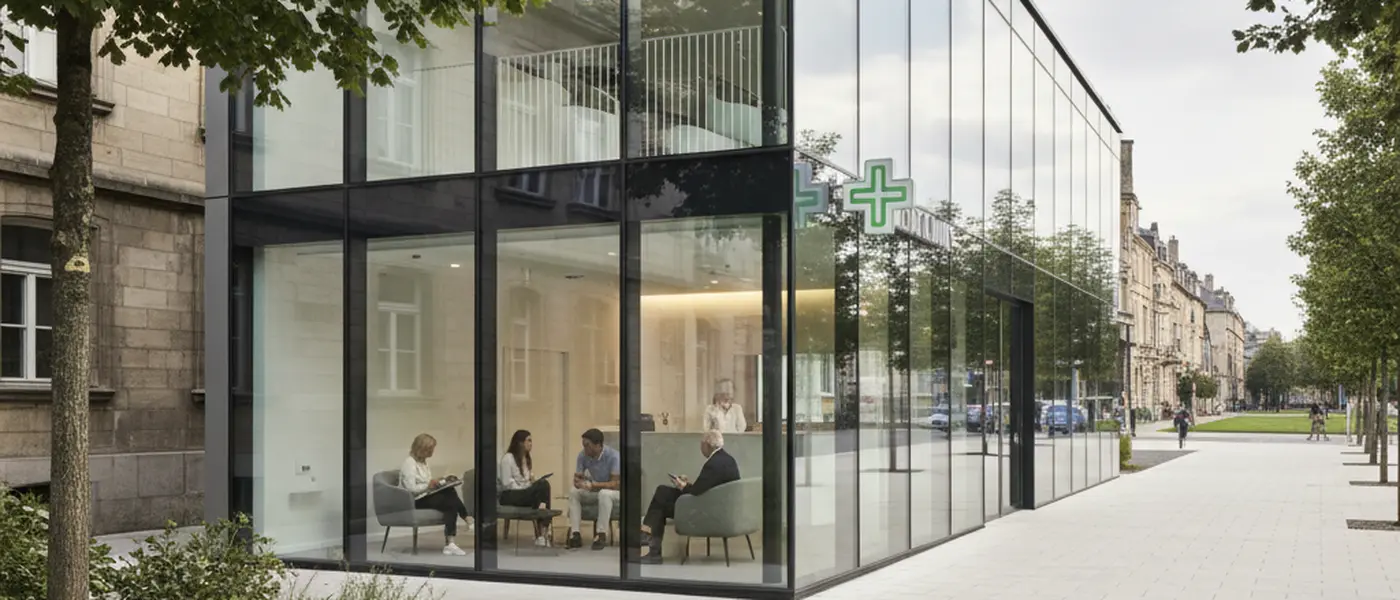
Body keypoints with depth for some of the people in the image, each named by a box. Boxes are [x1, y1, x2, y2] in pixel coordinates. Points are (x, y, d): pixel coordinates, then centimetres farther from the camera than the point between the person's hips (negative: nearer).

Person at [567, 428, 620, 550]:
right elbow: (577, 478, -9)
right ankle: (575, 534, -20)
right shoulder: (583, 455, -13)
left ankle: (601, 535, -29)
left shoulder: (613, 456, -28)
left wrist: (593, 485, -42)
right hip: (596, 490, 6)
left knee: (604, 494, -37)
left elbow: (615, 484, -31)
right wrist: (579, 482, -34)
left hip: (616, 490, -6)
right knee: (573, 492, -17)